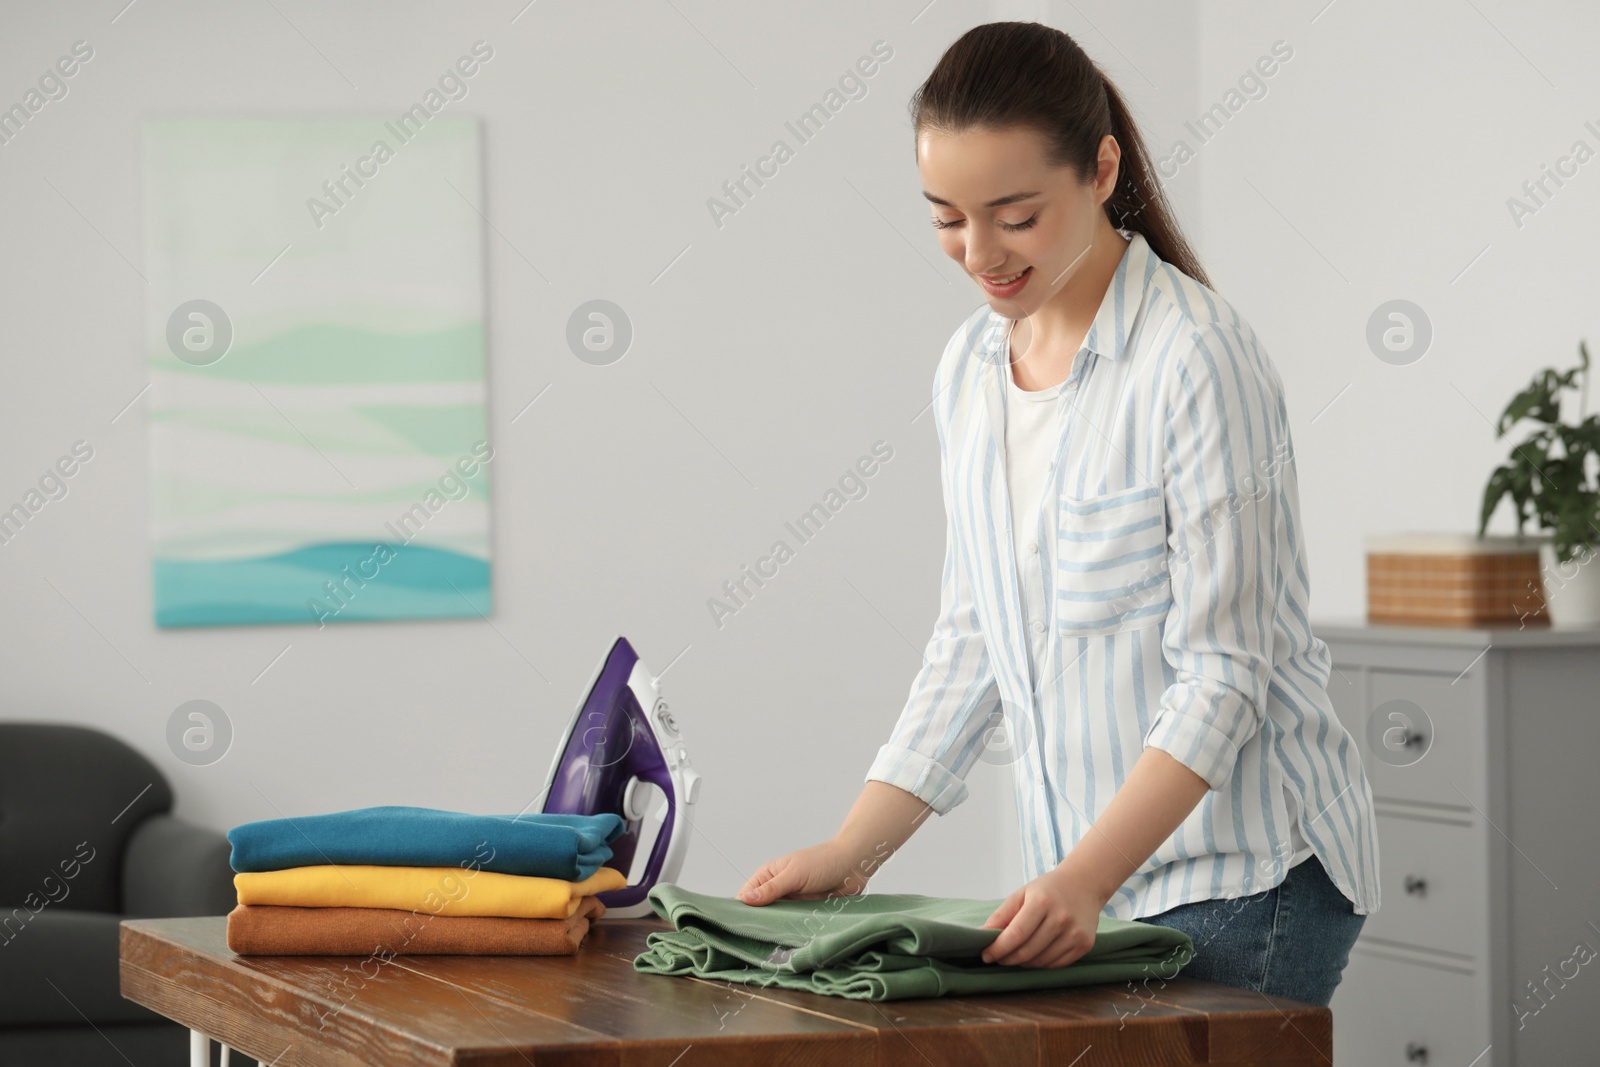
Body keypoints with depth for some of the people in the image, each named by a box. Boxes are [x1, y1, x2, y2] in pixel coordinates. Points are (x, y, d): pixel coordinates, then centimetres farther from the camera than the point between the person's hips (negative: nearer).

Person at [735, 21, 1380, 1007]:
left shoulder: (1197, 360, -13)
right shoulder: (970, 369, 10)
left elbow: (1223, 671, -16)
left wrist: (1086, 878, -26)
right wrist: (852, 852, 6)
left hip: (1246, 884, -6)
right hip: (1091, 890, 6)